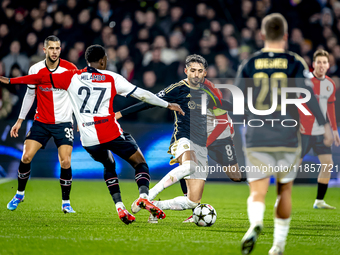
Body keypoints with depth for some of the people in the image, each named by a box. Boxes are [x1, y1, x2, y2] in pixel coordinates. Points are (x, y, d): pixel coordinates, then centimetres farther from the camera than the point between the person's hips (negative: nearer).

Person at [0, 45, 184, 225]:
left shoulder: (72, 77, 7)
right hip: (111, 134, -3)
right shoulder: (112, 78, 2)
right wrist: (167, 105, 14)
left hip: (89, 139, 3)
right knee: (140, 163, 10)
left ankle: (119, 206, 10)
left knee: (109, 166, 28)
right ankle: (143, 196, -18)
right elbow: (140, 94, 4)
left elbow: (42, 78, 10)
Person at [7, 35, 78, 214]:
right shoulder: (35, 69, -4)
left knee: (65, 162, -12)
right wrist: (20, 120, 10)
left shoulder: (70, 69, -8)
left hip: (63, 122, -2)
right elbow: (30, 94, 9)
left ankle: (66, 202, 5)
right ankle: (20, 194, 16)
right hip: (41, 122, 2)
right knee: (26, 157, -8)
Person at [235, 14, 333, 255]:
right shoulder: (295, 63, -2)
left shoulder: (249, 64, 3)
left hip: (256, 138, 0)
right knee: (285, 191, 16)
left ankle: (256, 223, -33)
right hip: (287, 139, 0)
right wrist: (325, 125, -3)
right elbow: (308, 96, -10)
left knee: (257, 192, -2)